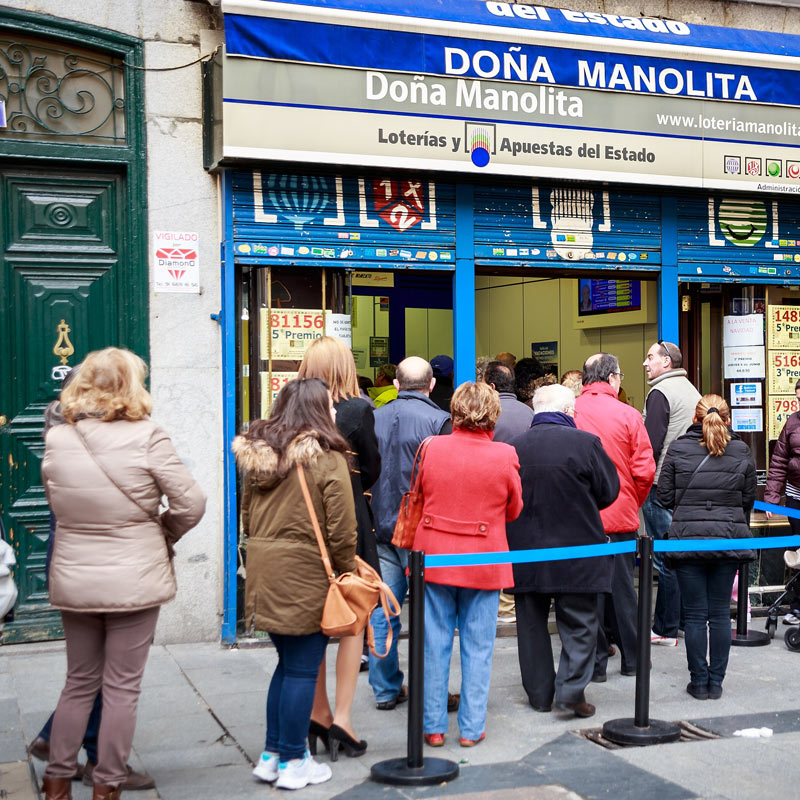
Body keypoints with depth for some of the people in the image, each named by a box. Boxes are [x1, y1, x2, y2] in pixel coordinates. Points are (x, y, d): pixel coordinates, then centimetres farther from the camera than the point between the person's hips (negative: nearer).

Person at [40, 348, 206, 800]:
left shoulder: (57, 441, -3)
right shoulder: (146, 437, -15)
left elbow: (57, 505, 8)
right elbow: (191, 503, -13)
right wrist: (162, 535, 4)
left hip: (73, 580, 4)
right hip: (135, 580, -4)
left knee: (80, 682, 20)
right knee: (122, 686, 8)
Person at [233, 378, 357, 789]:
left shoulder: (255, 455, 7)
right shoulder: (327, 459, -12)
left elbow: (247, 517, 14)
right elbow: (341, 531, -12)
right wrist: (348, 573, 1)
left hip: (263, 573, 7)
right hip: (306, 576, -7)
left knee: (287, 663, 19)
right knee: (303, 670, 5)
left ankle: (272, 755, 25)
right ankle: (293, 762, 14)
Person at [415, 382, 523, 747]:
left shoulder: (432, 448, -7)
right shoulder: (504, 455, -11)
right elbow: (513, 510, 3)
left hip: (434, 556, 1)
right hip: (484, 561, -1)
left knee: (435, 643, 10)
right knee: (477, 645, 9)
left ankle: (433, 726, 16)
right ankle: (471, 727, 15)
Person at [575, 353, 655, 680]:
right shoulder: (628, 415, -7)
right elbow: (644, 471, -7)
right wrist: (633, 504, 10)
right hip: (621, 517, 0)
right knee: (622, 587, 12)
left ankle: (595, 662, 12)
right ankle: (632, 658, 23)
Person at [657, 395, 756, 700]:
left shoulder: (678, 449, -4)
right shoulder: (742, 452, 1)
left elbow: (665, 497, -1)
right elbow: (748, 500, 8)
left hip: (688, 538, -2)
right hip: (729, 539, 2)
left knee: (695, 614, 5)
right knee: (720, 613, 9)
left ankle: (699, 682, 10)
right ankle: (716, 682, 14)